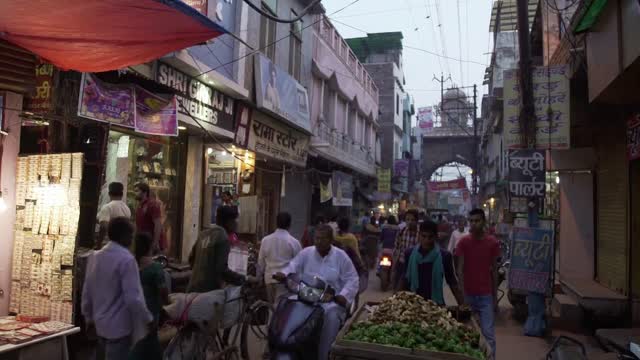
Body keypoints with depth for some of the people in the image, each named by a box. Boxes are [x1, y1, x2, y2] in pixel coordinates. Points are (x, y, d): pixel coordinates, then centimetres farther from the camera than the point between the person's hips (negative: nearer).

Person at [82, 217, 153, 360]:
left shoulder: (94, 257, 2)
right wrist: (148, 319, -10)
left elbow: (87, 292, 9)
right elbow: (133, 298, -22)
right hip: (120, 327, -8)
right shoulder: (126, 259, -21)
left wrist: (89, 317, 21)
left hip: (101, 325, 8)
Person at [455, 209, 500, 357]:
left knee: (488, 333, -1)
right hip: (468, 294, 0)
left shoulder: (493, 243, -1)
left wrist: (494, 296, 6)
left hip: (486, 295, 0)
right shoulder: (463, 242, -3)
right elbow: (460, 269, -5)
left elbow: (494, 270, 5)